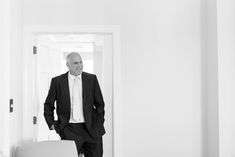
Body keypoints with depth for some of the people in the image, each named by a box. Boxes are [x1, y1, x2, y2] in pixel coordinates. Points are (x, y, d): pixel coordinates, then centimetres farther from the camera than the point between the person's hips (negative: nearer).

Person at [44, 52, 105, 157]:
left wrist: (99, 124, 4)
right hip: (69, 129, -1)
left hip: (91, 129, 2)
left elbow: (100, 103, 9)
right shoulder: (57, 81, 2)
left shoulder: (92, 79, 5)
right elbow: (48, 105, 11)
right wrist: (51, 124, 3)